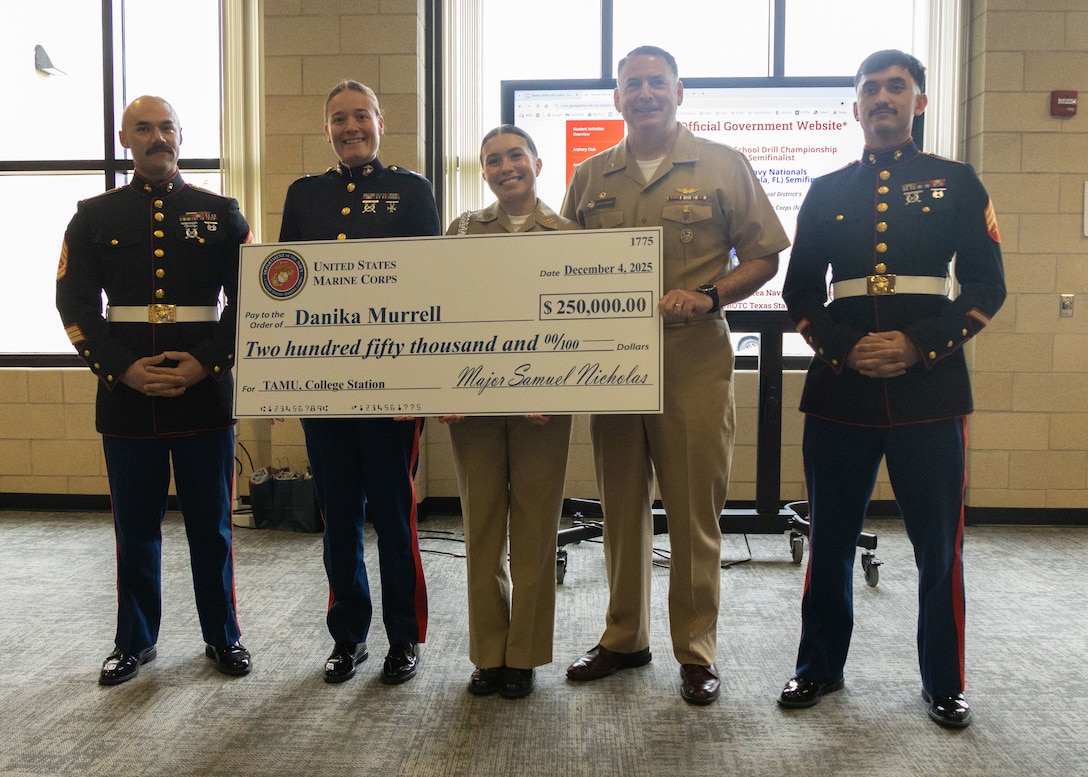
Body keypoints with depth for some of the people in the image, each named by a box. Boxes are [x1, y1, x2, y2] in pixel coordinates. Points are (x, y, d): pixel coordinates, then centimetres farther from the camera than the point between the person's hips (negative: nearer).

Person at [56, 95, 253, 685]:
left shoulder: (220, 213, 7)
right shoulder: (95, 216, 9)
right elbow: (75, 303, 4)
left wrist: (206, 362, -10)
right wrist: (124, 368, -10)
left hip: (205, 397, -1)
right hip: (126, 399, 1)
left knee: (211, 526, 7)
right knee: (135, 528, 10)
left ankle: (223, 636, 23)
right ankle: (135, 641, 27)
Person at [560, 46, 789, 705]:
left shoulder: (724, 167, 4)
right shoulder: (590, 178, 13)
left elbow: (764, 256, 4)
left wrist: (708, 296, -13)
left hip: (695, 362, -3)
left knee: (695, 513, 2)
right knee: (621, 507, 12)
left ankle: (697, 652, 18)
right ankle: (624, 638, 28)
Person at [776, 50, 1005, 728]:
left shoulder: (957, 183, 7)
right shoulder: (827, 192, 11)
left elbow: (986, 286, 2)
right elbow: (801, 294, 9)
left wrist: (919, 344, -12)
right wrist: (845, 348, -8)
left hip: (931, 389, -1)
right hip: (839, 391, 2)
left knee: (939, 545, 6)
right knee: (831, 539, 9)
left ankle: (944, 684, 24)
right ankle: (820, 667, 26)